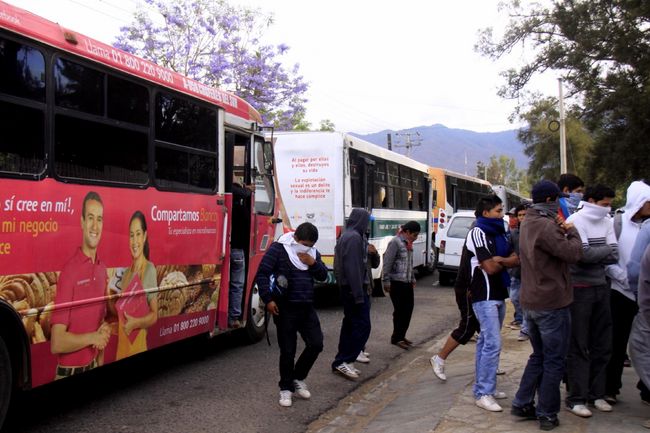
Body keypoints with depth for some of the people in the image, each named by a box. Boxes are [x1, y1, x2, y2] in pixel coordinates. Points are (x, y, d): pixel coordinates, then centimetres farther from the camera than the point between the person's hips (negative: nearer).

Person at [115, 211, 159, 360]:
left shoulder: (150, 269, -9)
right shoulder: (126, 273, 11)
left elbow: (154, 315, -9)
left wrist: (136, 323, -22)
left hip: (138, 343, -6)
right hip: (122, 343, 6)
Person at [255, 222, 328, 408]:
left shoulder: (312, 252, 11)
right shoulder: (278, 248, -8)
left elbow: (323, 276, 11)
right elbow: (262, 274, -10)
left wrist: (313, 263, -9)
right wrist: (268, 299, -16)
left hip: (307, 307, 6)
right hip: (285, 308, -6)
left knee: (316, 344, 2)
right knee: (288, 351, 0)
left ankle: (298, 378, 24)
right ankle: (286, 388, 18)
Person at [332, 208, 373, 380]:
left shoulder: (345, 236, 16)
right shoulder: (354, 238, -16)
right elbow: (353, 268, -22)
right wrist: (359, 295, -23)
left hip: (346, 288, 10)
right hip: (354, 289, -10)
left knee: (350, 325, 13)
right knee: (362, 326, -7)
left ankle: (341, 362, 18)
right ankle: (344, 361, -6)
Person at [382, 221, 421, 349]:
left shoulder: (408, 244, 14)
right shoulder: (395, 242, -14)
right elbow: (387, 263, -17)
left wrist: (412, 278, 23)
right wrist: (386, 281, -17)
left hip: (407, 282, 9)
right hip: (396, 283, -9)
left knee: (408, 309, 11)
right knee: (400, 310, -2)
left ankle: (401, 335, 24)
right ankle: (396, 338, 11)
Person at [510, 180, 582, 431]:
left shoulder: (527, 224, 12)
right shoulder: (546, 226, -20)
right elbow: (573, 253, -21)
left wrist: (561, 231, 3)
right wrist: (571, 231, -4)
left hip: (530, 302, 9)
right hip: (552, 303, -9)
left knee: (538, 356, 20)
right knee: (554, 362, 3)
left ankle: (522, 404, 22)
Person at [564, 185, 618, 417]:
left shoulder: (606, 222, 10)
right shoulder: (575, 222, -10)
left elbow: (614, 256, 1)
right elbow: (584, 254, -21)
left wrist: (594, 256, -12)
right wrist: (606, 249, -6)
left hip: (601, 287, 7)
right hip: (579, 289, -7)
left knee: (602, 344, 11)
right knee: (579, 347, -2)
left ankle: (596, 393, 23)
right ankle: (576, 398, 5)